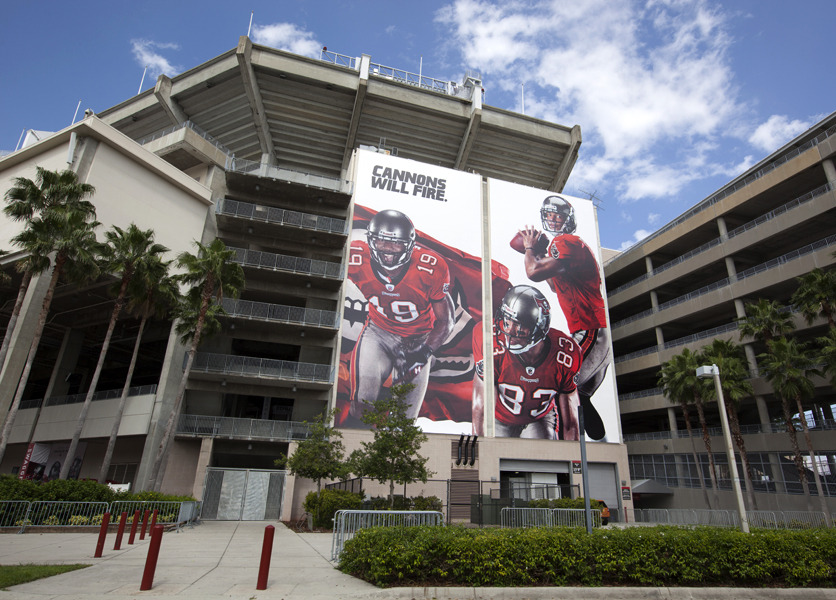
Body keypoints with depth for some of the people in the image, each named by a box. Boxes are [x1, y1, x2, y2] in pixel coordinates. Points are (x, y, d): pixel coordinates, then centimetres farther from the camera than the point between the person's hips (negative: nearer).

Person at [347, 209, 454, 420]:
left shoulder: (430, 269, -23)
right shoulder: (357, 259, -21)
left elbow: (445, 321, -11)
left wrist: (423, 354, -22)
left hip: (418, 340, 0)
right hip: (378, 331, 1)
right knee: (361, 406, -17)